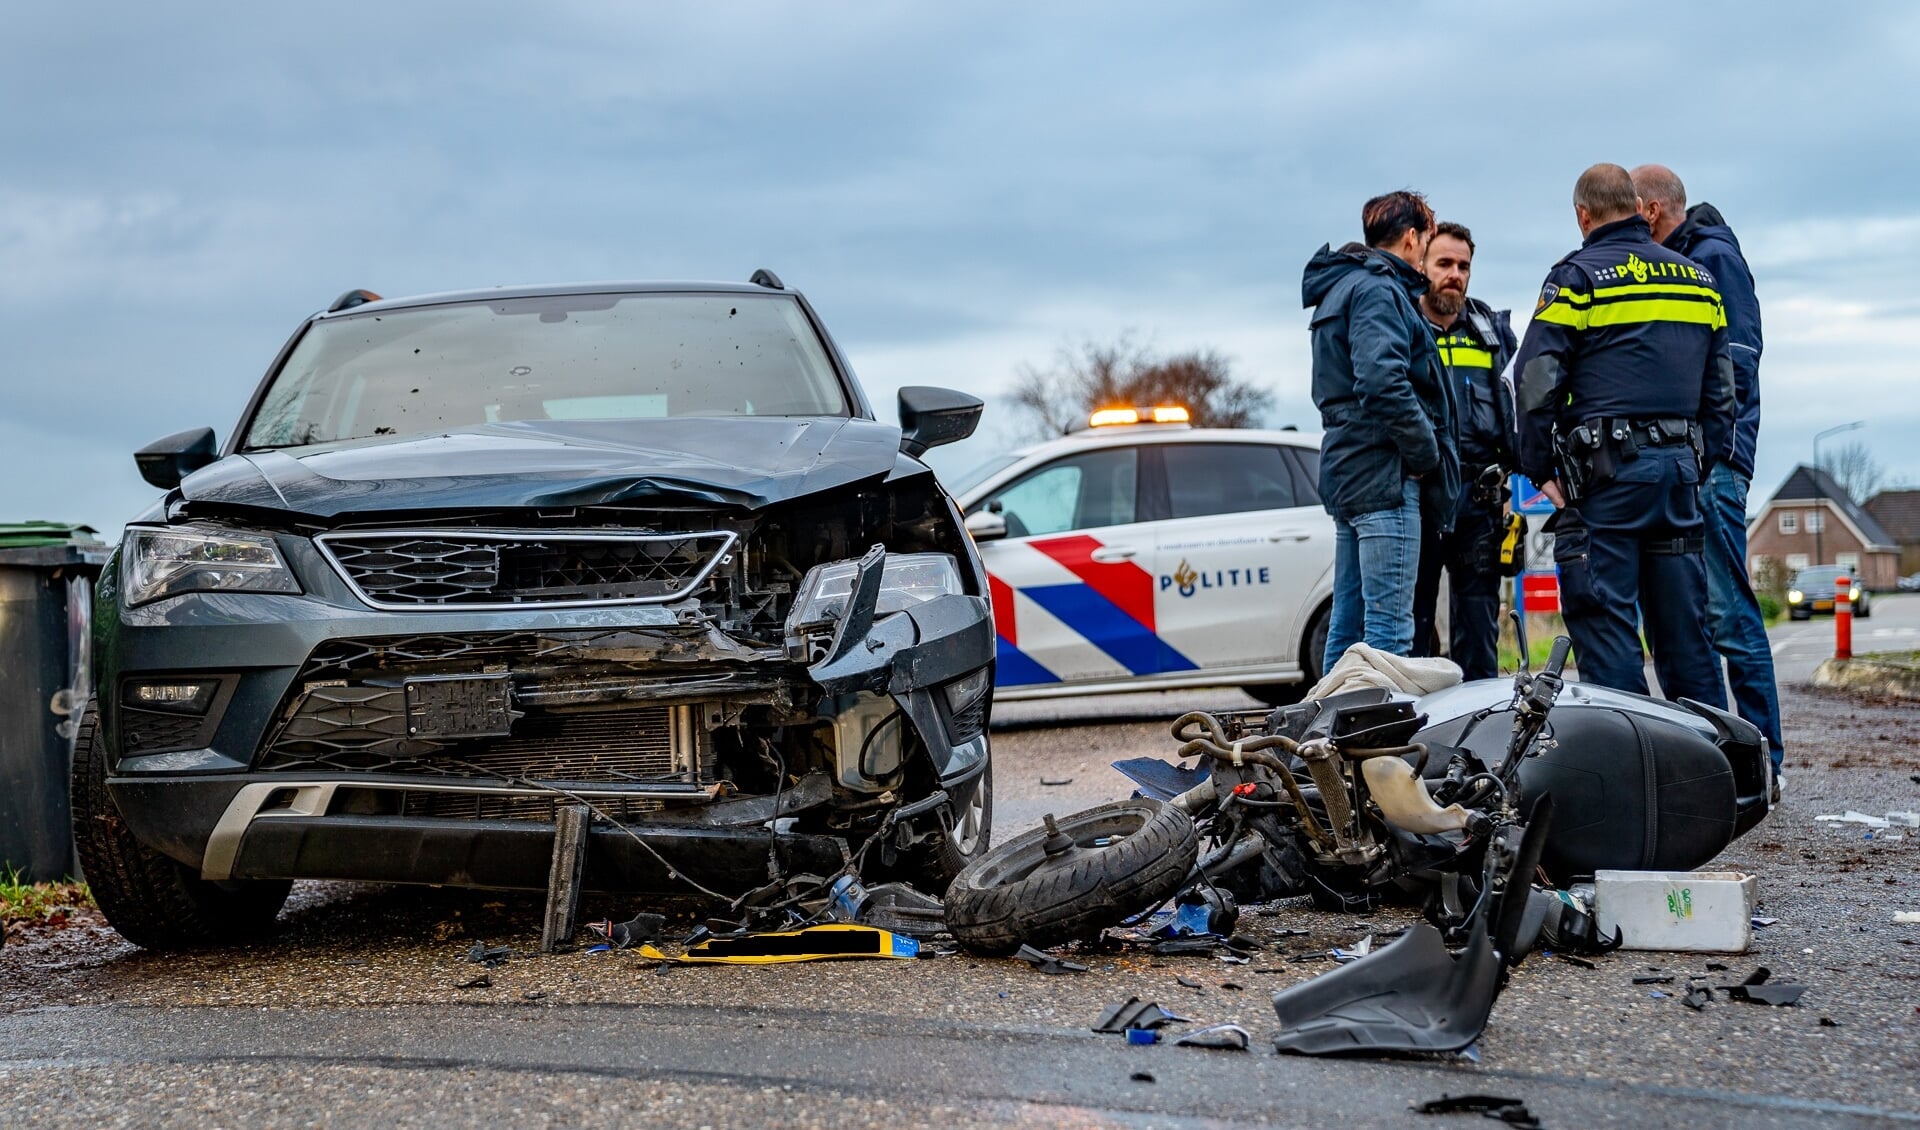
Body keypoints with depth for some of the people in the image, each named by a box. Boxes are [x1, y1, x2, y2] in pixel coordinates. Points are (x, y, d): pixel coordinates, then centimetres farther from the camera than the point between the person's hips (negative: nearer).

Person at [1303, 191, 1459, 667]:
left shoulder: (1342, 286, 22)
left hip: (1347, 469, 10)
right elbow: (1382, 382, -23)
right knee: (1389, 628, -12)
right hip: (1384, 472, -10)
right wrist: (1426, 451, -13)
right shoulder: (1378, 289, -9)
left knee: (1348, 623, 12)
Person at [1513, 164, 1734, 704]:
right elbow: (1721, 386, 18)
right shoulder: (1699, 279, 15)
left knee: (1606, 624, -3)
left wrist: (1540, 468, -1)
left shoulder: (1578, 276, -3)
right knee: (1683, 625, 9)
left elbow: (1537, 382, -7)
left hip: (1608, 472, -6)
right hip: (1682, 466, 6)